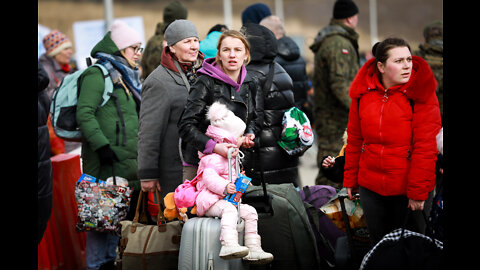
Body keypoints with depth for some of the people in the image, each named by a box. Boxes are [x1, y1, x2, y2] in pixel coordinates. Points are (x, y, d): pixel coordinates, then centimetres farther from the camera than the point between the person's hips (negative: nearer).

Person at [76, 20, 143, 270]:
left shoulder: (125, 77, 21)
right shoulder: (97, 74, -7)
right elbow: (84, 114, -16)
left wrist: (140, 150, 24)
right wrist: (102, 145, -22)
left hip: (127, 161, 9)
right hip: (106, 164, -9)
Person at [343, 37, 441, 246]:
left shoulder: (421, 94, -11)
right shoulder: (363, 92, 1)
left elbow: (426, 147, -14)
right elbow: (354, 140, 10)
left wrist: (418, 192, -16)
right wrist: (350, 180, 12)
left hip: (409, 189, -4)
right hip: (371, 187, 4)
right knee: (378, 243, 16)